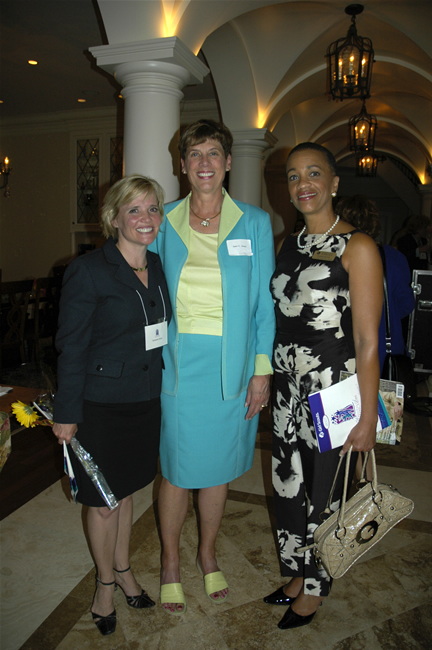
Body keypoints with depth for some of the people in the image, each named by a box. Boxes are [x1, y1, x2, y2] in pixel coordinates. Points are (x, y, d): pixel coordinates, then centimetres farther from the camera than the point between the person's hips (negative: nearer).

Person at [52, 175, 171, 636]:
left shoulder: (159, 269, 4)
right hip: (101, 404, -5)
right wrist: (67, 413, -10)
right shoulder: (88, 271, -15)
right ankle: (105, 582, 37)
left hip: (145, 400, 5)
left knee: (126, 489, 22)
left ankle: (123, 567, 45)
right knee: (102, 500, 12)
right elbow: (72, 347, -12)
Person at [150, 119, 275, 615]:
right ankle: (170, 562, 34)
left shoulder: (254, 224, 1)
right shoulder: (164, 224, 4)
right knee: (177, 468, 8)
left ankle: (207, 554, 40)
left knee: (218, 468, 14)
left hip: (232, 370, 0)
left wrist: (262, 370, -4)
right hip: (178, 367, 0)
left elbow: (265, 303, 1)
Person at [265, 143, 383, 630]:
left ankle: (313, 590, 35)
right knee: (288, 484, 16)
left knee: (321, 492, 10)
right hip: (287, 387, 6)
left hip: (332, 389, -6)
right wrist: (267, 377, 13)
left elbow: (367, 342, -14)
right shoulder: (289, 246, 10)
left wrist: (367, 417, -14)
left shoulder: (357, 247, -11)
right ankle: (297, 575, 41)